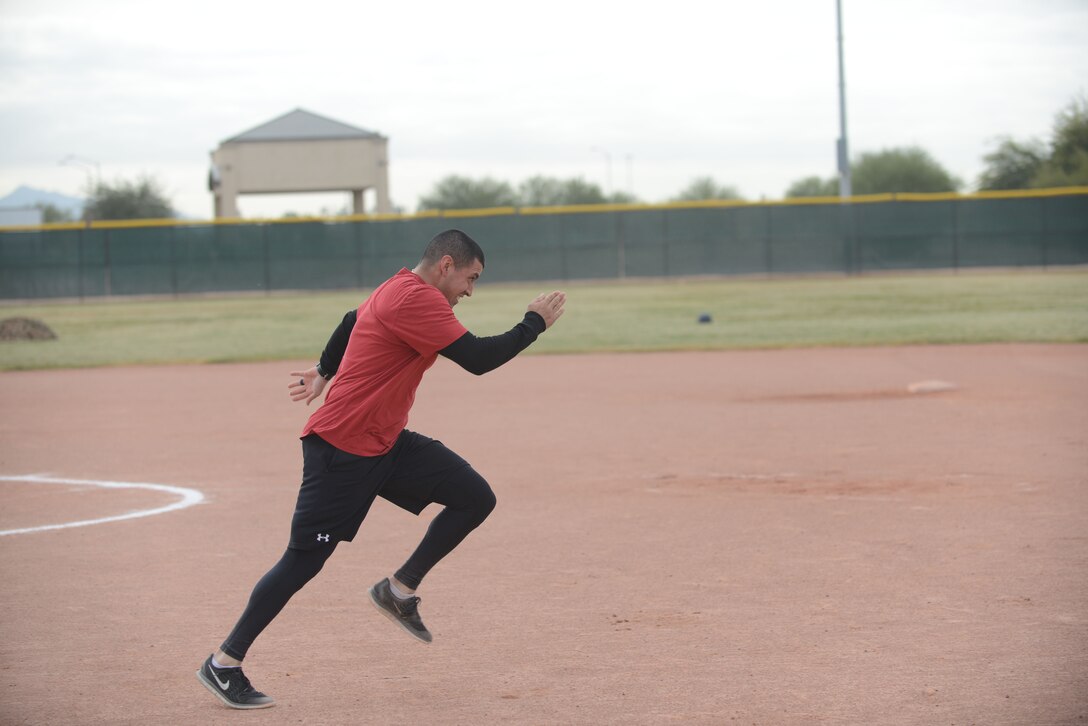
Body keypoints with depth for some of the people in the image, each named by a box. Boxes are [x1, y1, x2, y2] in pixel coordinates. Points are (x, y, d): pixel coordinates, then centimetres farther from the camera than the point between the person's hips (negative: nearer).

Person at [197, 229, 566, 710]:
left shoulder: (398, 291, 12)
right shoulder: (417, 299, -20)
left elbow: (351, 322, 29)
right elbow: (478, 359, -23)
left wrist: (324, 373, 42)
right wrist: (534, 324, -12)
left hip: (386, 444, 10)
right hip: (342, 449, -10)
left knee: (475, 498, 0)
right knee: (304, 561, -6)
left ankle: (399, 590, 8)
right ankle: (224, 664, 3)